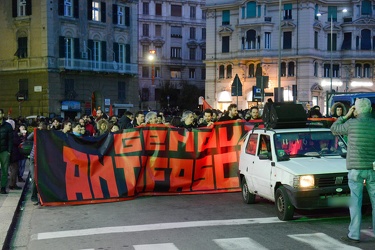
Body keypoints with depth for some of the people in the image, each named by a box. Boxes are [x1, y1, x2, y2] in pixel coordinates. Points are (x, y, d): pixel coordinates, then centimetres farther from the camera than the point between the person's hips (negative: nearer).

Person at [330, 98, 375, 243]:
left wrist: (347, 115, 14)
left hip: (356, 169, -2)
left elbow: (334, 129, 10)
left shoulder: (352, 124, -7)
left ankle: (354, 235, 5)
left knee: (355, 203, 2)